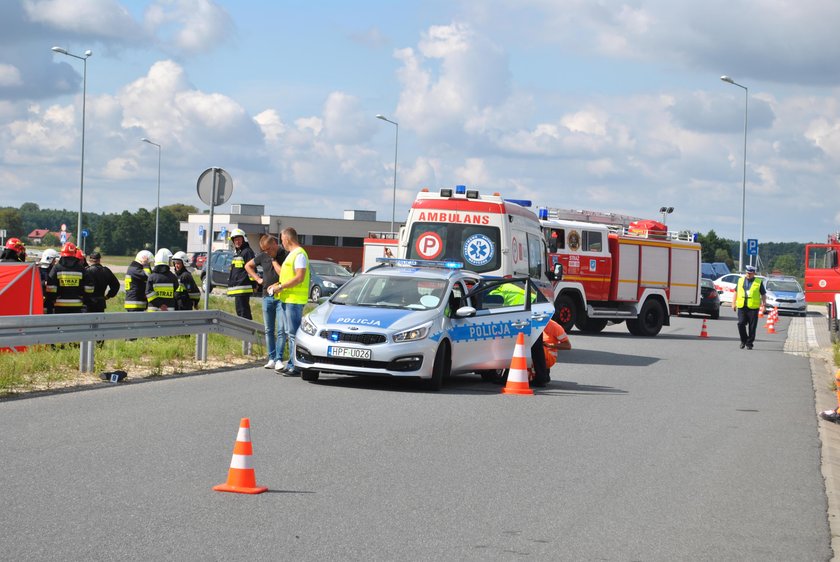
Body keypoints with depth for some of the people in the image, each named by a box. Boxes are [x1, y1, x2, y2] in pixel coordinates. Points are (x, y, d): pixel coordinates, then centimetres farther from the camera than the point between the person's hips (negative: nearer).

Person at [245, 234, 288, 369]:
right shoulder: (263, 256, 7)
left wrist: (274, 260, -11)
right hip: (267, 296, 5)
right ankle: (271, 359, 12)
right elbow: (248, 265, 22)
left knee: (281, 330, -8)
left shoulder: (285, 255, -8)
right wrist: (257, 279, 12)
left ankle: (278, 359, -4)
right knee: (269, 330, 7)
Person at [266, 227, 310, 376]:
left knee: (294, 333, -10)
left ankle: (296, 367, -11)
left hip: (295, 299, -11)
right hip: (287, 298, 11)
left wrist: (281, 287, -16)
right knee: (290, 333, 12)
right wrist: (277, 285, 16)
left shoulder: (299, 254, -12)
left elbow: (299, 278, -20)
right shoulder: (291, 254, 21)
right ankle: (292, 364, 17)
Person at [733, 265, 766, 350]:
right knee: (741, 324, -7)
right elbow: (736, 292, 18)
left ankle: (749, 343, 8)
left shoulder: (758, 282, 6)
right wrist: (734, 303, 12)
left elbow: (763, 295, 7)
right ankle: (743, 340, 12)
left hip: (753, 307, -2)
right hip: (741, 307, 2)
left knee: (752, 327, -1)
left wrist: (763, 305, -2)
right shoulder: (740, 280, 14)